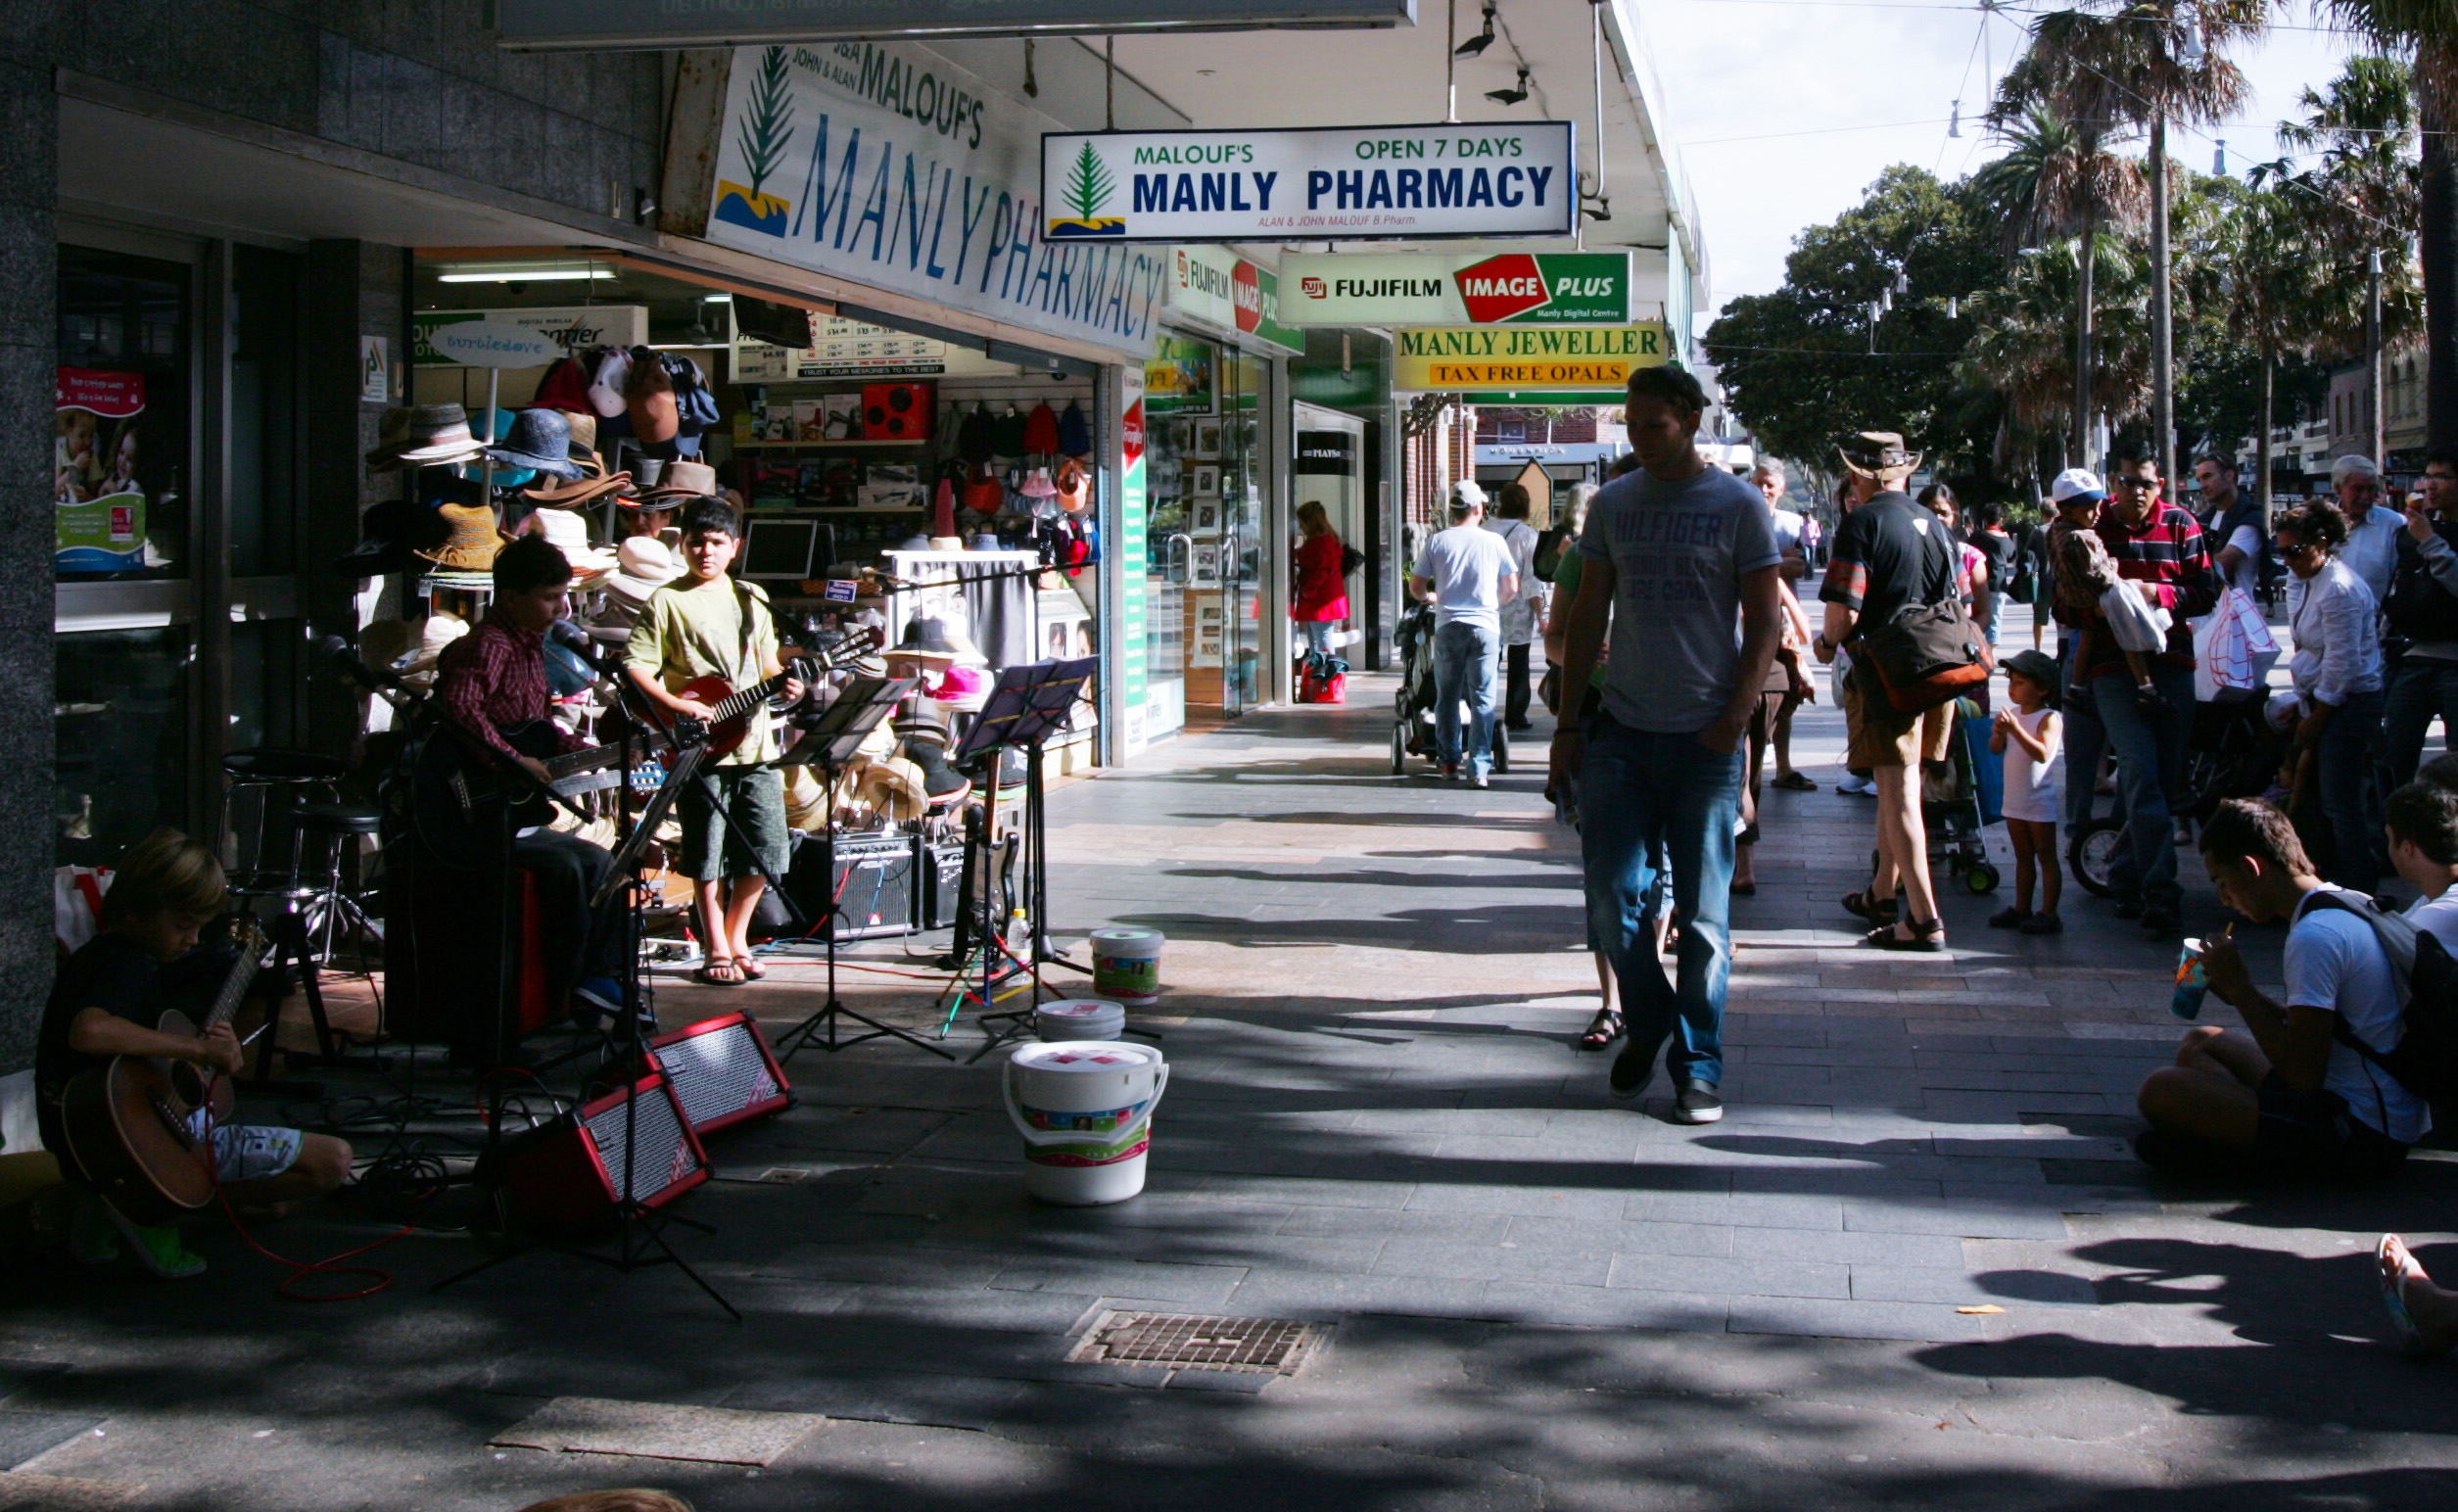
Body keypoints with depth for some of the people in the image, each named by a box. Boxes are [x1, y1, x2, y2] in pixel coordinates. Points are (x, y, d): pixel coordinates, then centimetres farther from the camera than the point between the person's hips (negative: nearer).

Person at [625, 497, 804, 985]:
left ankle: (736, 937, 22)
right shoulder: (668, 601, -1)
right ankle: (716, 949, 12)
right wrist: (675, 705, -18)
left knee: (766, 849, 4)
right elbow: (636, 665, -6)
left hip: (754, 740, 4)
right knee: (707, 852, 0)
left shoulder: (751, 599, 15)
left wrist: (785, 684, -1)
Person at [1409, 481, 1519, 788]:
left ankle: (1449, 762, 18)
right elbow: (1512, 587, 5)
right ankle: (1479, 768, -4)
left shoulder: (1436, 541, 1)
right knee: (1482, 699, 1)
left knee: (1447, 696, 13)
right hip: (1485, 627, -1)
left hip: (1448, 627, 1)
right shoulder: (1494, 542, 0)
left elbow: (1416, 586, 4)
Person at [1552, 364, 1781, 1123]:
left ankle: (1697, 1066, 11)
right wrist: (1569, 722, 8)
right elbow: (1587, 619, 12)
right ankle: (1647, 1025, 25)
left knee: (1702, 914, 2)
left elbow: (1764, 621, -1)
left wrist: (1736, 716, -12)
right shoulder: (1612, 505, 8)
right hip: (1621, 731, 3)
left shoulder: (1738, 505, -1)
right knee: (1611, 897, 2)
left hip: (1704, 739, -3)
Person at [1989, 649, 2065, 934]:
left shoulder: (2049, 718, -14)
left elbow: (2042, 753, -26)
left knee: (2046, 857, 0)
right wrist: (1999, 732, -13)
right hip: (2014, 798, 7)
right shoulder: (2014, 714, 7)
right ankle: (2021, 909, 21)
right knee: (2023, 857, 14)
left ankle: (2048, 914, 1)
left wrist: (2015, 729, -30)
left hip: (2040, 800, -7)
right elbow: (1996, 749, 8)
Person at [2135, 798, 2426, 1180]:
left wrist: (2239, 987, -11)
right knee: (2201, 1042, 24)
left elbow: (2303, 1075, -22)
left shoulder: (2314, 936, -21)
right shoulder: (2353, 905, 12)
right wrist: (2240, 993, 11)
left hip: (2355, 1137, -11)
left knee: (2159, 1091, -23)